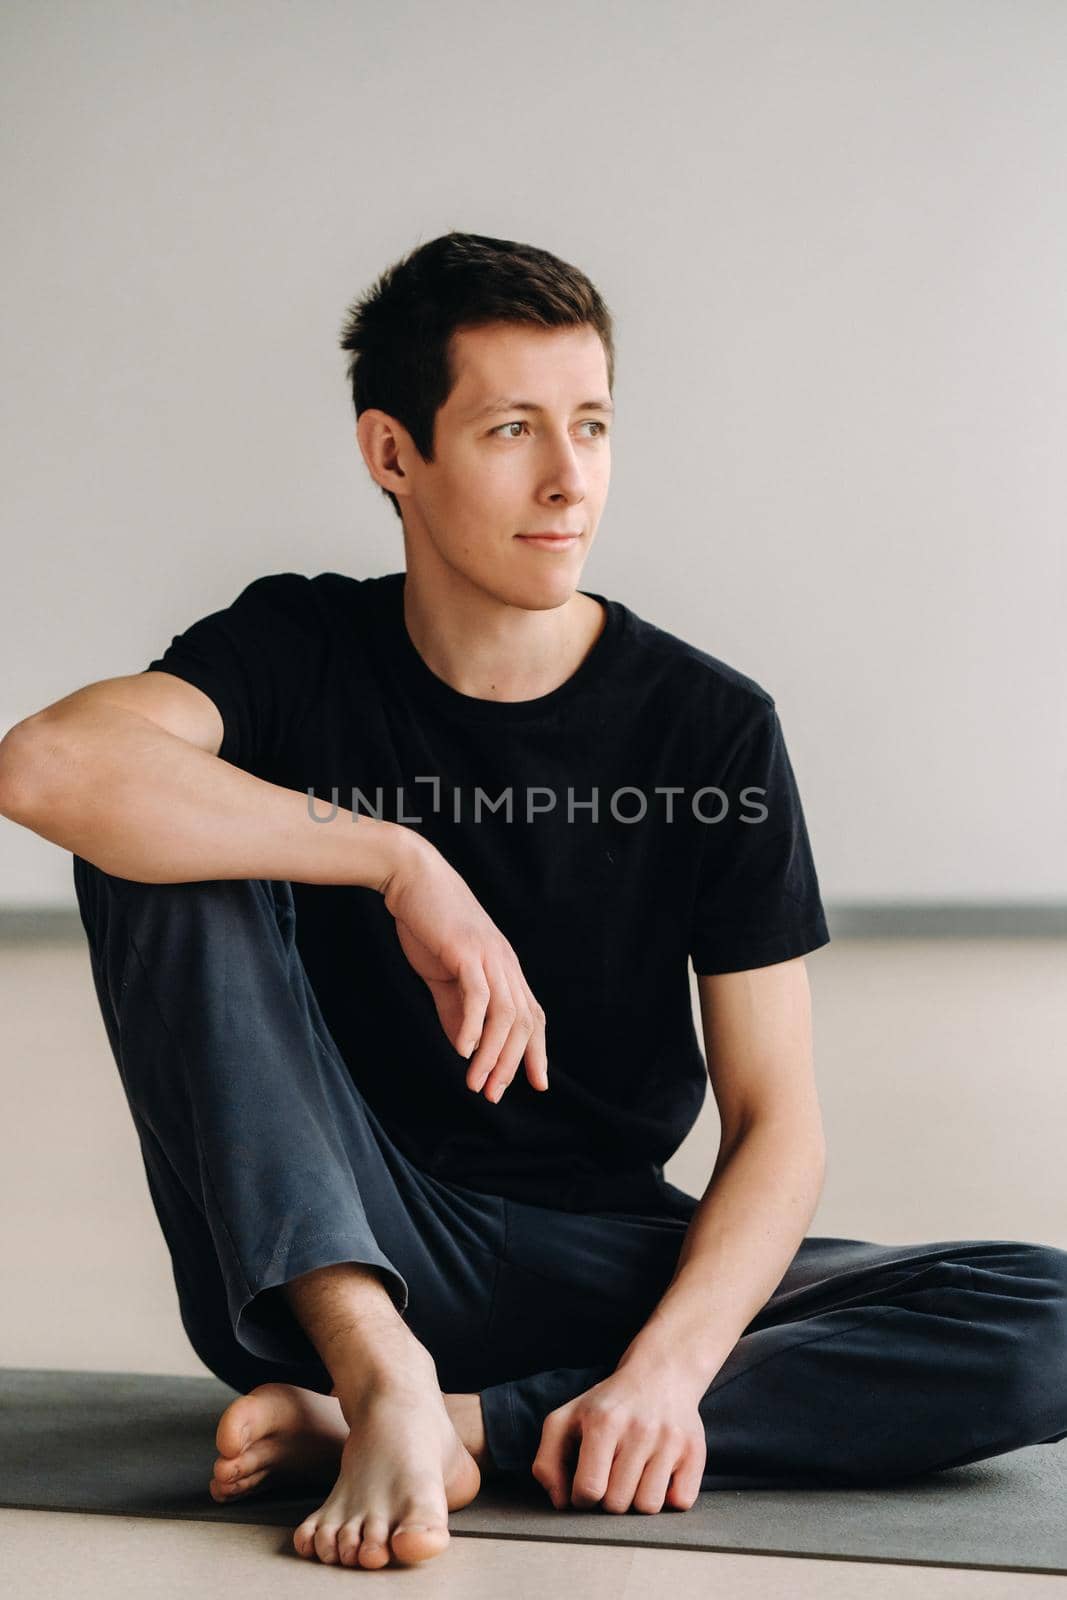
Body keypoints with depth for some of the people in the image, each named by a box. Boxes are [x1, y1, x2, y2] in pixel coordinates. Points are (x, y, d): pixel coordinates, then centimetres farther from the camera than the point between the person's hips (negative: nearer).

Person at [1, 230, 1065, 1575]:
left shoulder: (713, 730, -4)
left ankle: (460, 1429, -26)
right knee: (158, 844, -21)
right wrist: (401, 862, -30)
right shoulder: (300, 651, -3)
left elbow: (776, 1122, -7)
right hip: (328, 1257, -1)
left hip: (603, 1271, 1)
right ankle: (378, 1370, -33)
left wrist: (664, 1368, -25)